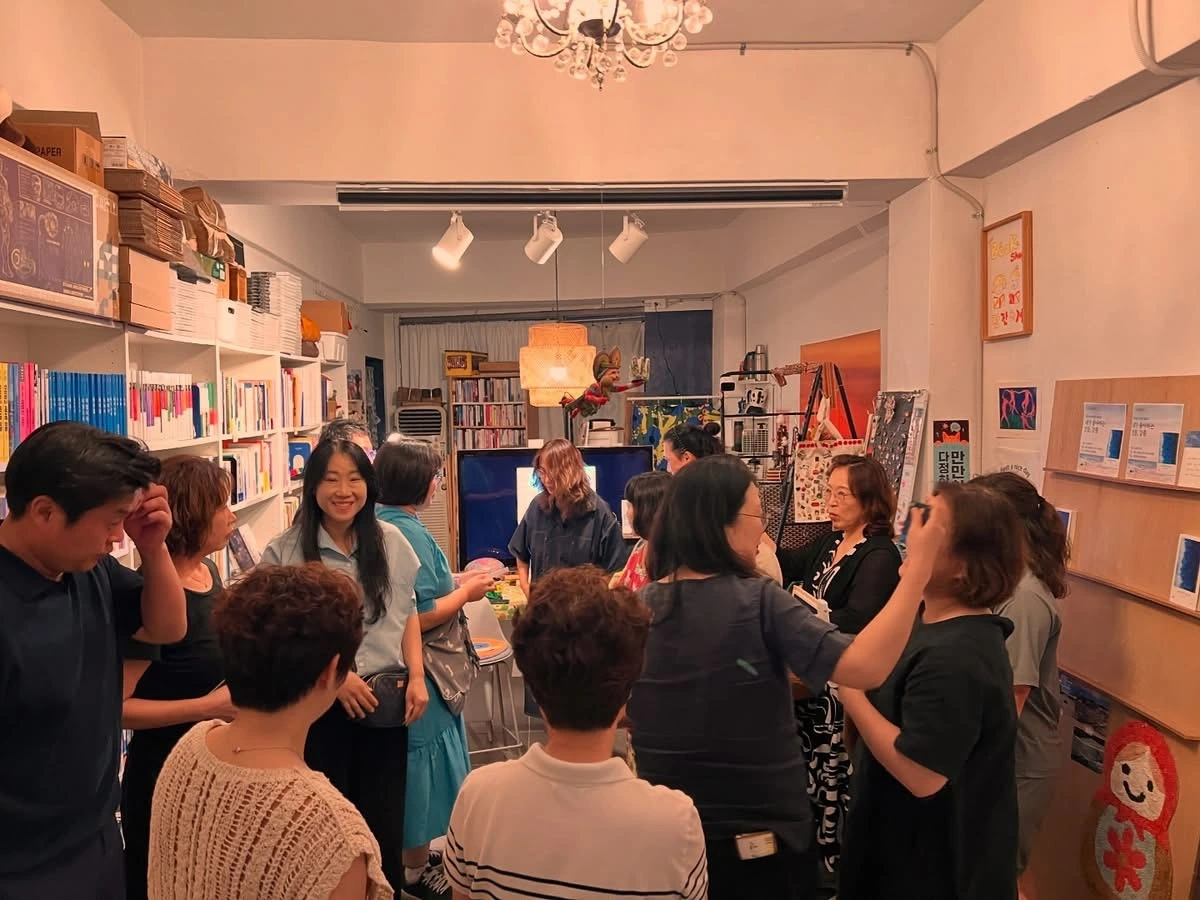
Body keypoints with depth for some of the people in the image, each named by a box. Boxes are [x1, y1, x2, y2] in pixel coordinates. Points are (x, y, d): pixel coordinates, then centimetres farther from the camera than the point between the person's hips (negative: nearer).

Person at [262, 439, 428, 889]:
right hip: (320, 703, -2)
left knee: (385, 822, 13)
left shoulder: (391, 541, 2)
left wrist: (417, 677, 0)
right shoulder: (284, 553, -9)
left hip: (385, 699, 3)